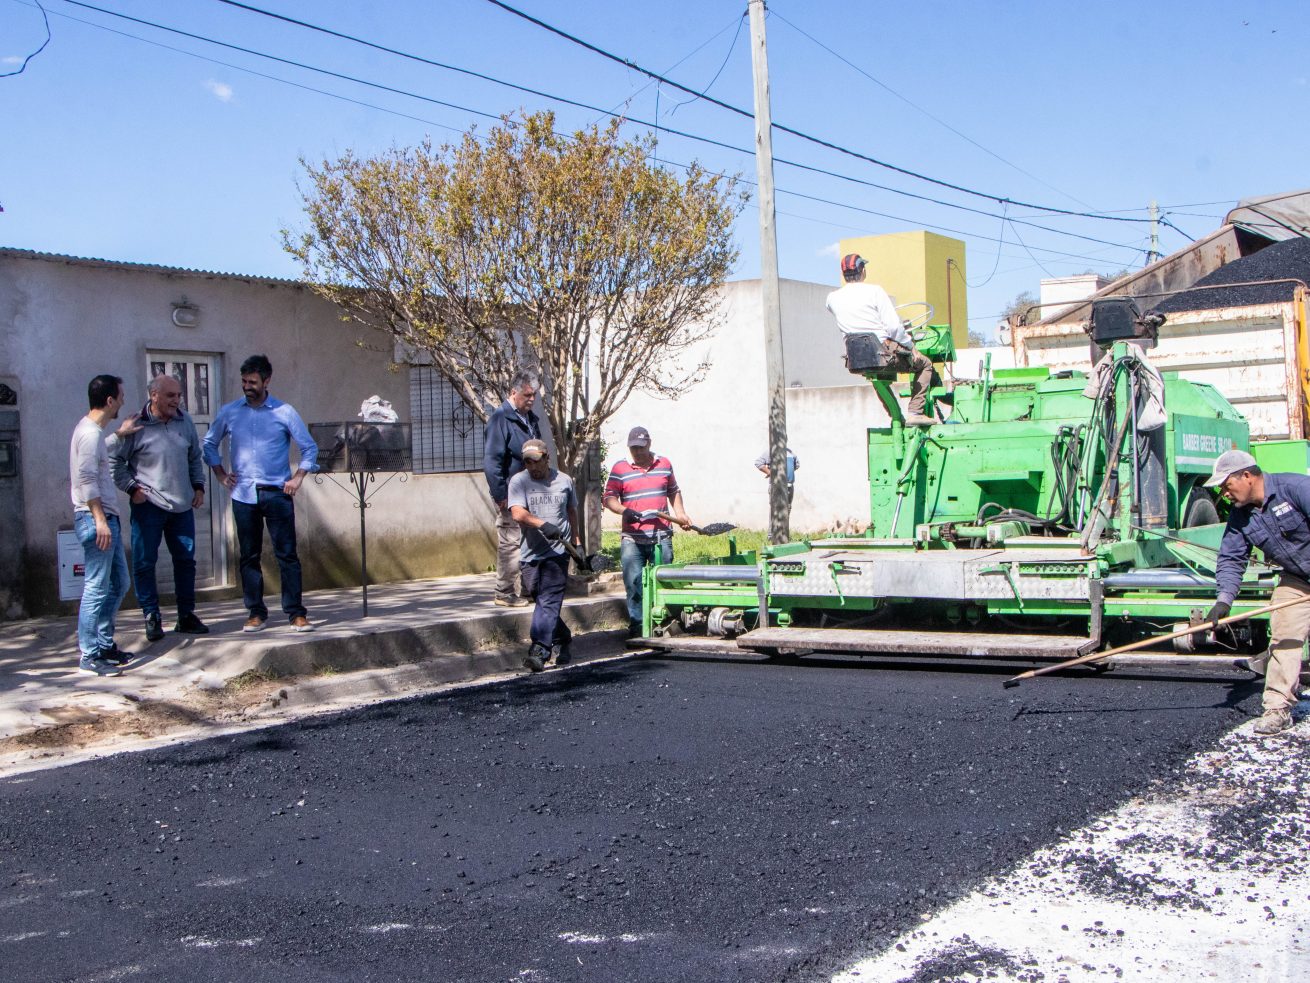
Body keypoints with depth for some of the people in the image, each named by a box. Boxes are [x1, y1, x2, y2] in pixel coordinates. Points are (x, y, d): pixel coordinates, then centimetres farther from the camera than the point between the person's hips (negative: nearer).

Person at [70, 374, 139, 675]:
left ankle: (104, 644, 24)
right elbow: (86, 480, -22)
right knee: (97, 589, -7)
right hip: (94, 518, -11)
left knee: (118, 583, 16)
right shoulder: (90, 433, -16)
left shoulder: (92, 430, 15)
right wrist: (99, 520, -23)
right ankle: (89, 656, -3)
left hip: (107, 518, 11)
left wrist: (119, 434, 40)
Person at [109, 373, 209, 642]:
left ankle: (186, 615, 19)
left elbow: (195, 458, 19)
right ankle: (151, 618, 9)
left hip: (182, 506, 5)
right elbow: (115, 461, -4)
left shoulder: (185, 422, 8)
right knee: (145, 562, -1)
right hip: (148, 507, -5)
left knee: (186, 559, 8)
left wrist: (198, 486, 11)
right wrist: (132, 488, -9)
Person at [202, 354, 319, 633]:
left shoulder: (284, 412, 0)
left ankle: (296, 613, -1)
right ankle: (256, 613, 14)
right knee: (249, 556, 6)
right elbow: (210, 443, 20)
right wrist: (221, 474, 11)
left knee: (287, 554, -4)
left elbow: (310, 447, 5)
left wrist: (298, 477, -3)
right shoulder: (229, 412, 7)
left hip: (277, 493, -2)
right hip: (243, 495, 2)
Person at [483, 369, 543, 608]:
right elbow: (491, 460, -16)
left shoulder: (531, 419, 16)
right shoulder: (501, 419, -11)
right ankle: (505, 593, 2)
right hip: (511, 495, -8)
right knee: (510, 542, -5)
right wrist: (500, 495, -19)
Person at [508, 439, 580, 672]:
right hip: (530, 552, 1)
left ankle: (539, 651, -20)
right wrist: (542, 524, -29)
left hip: (557, 551, -1)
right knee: (542, 600, 10)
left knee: (549, 601, -13)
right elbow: (517, 513, -14)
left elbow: (572, 511, 24)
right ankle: (562, 639, 31)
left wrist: (576, 542, 23)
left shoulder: (564, 481, 10)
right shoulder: (518, 481, 1)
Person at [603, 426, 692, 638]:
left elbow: (674, 491, 23)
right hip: (632, 539, -2)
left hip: (661, 537, 2)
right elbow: (609, 498, -3)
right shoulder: (620, 469, 1)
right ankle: (636, 624, 4)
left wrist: (680, 514, 9)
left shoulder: (664, 464, 11)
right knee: (634, 583, -3)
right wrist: (624, 511, -21)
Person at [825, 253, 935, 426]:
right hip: (884, 352, -6)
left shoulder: (833, 298, 3)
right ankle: (915, 412, 5)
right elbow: (894, 326, -14)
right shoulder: (874, 291, -11)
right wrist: (911, 346, -3)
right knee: (925, 364, 16)